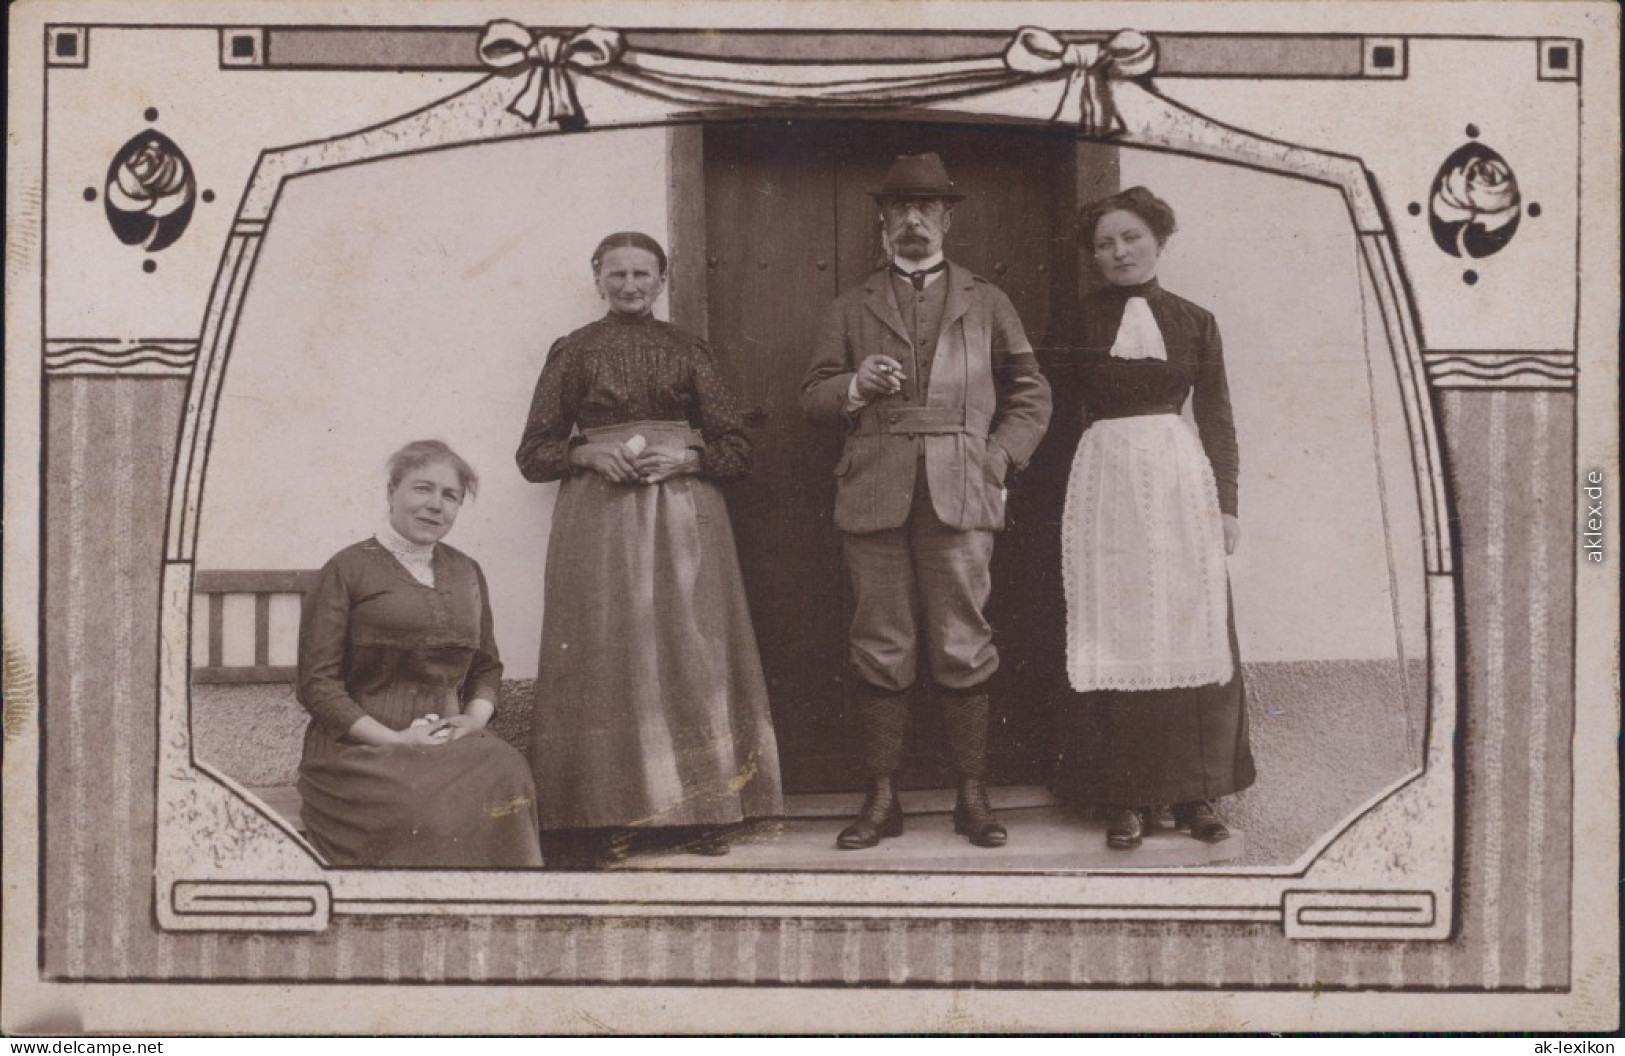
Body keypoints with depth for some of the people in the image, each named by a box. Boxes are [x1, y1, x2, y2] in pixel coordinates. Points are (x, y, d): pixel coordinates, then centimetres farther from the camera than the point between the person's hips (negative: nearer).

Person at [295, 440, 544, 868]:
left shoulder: (466, 572, 19)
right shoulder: (348, 569, 2)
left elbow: (487, 668, 25)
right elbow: (317, 683, -3)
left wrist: (475, 718, 1)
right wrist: (393, 739, -13)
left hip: (449, 741, 4)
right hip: (358, 748, -4)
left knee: (508, 772, -28)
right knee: (421, 803, -35)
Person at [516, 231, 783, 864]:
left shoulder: (688, 352, 12)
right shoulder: (572, 352, 10)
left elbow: (738, 449, 9)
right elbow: (533, 454, 9)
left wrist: (683, 458, -9)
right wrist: (589, 454, -9)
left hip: (682, 513, 1)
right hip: (597, 518, 0)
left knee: (690, 651, -3)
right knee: (605, 655, -5)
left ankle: (702, 812, 2)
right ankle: (610, 819, -2)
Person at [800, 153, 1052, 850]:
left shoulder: (985, 303, 17)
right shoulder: (852, 307, 17)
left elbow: (1030, 395, 16)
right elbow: (813, 396, 13)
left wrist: (996, 461, 3)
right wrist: (855, 386, -8)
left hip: (960, 496, 0)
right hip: (873, 497, 1)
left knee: (962, 649, -2)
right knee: (880, 651, 0)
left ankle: (972, 796, 5)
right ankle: (881, 799, 5)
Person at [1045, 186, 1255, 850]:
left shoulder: (1195, 323, 9)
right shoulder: (1078, 324, 7)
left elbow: (1217, 419, 9)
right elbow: (1058, 410, 8)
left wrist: (1226, 502, 3)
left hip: (1181, 478, 1)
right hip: (1106, 481, -1)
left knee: (1191, 633, 0)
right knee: (1115, 636, -1)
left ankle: (1196, 794, 9)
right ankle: (1128, 799, 4)